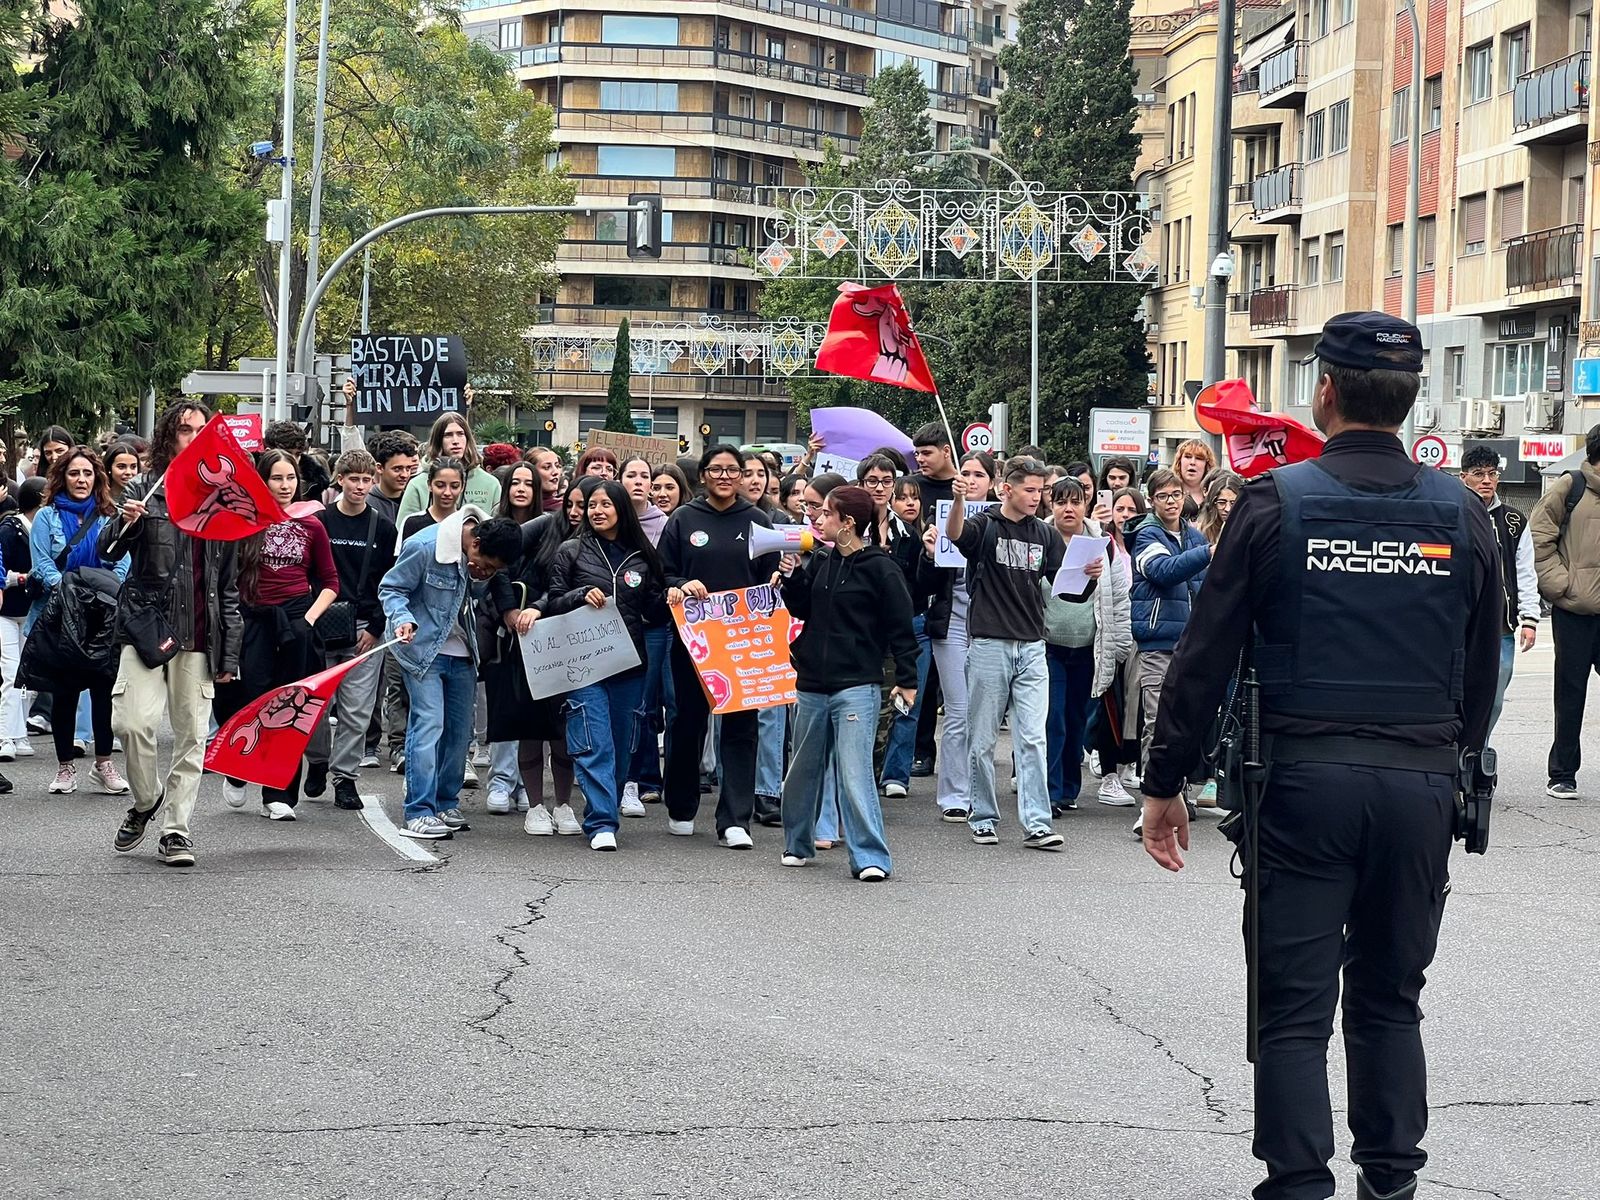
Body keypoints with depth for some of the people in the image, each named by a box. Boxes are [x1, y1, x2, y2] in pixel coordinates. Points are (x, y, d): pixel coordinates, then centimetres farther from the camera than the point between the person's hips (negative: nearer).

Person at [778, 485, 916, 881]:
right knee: (804, 768, 16)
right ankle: (797, 844, 31)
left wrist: (906, 679, -7)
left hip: (856, 687, -7)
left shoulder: (879, 568, -8)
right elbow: (800, 609, 13)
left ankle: (870, 857, -10)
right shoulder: (820, 562, 9)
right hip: (812, 683, 7)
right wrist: (792, 575, -2)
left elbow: (900, 626, -6)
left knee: (854, 771, -12)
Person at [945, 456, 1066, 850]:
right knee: (983, 740, 4)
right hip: (989, 644, -3)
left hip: (1032, 647, 3)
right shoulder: (985, 526, -2)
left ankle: (1036, 824, -5)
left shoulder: (1043, 534, 11)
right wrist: (958, 500, -45)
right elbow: (954, 533, -24)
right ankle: (983, 819, 15)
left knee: (1033, 738, -3)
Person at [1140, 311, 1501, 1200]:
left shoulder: (1278, 502, -5)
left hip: (1307, 779, -3)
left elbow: (1206, 655, -4)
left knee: (1296, 1008, 2)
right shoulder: (1462, 514, 3)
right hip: (1424, 784, 3)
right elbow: (1483, 669, 11)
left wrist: (1166, 784, 3)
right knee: (1391, 1000, 16)